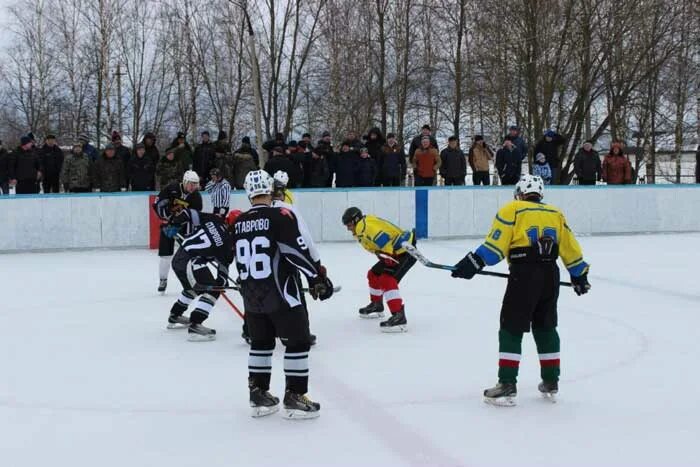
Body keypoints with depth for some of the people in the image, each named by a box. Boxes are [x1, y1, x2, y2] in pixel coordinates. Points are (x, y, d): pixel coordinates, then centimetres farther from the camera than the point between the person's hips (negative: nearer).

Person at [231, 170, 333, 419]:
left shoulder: (237, 223, 5)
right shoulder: (280, 216, -13)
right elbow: (298, 251, -17)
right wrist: (317, 277, -9)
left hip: (251, 295, 6)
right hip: (282, 293, -6)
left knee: (261, 342, 18)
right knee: (298, 341, 3)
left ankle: (259, 396, 22)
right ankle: (294, 398, 2)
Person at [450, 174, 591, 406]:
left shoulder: (512, 210, 3)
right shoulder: (555, 214, 17)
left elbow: (496, 244, -8)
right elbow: (571, 249, 18)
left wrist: (473, 264, -7)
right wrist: (580, 276, 29)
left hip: (524, 274, -5)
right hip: (550, 275, 5)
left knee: (511, 328, -1)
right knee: (545, 328, 20)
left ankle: (507, 386, -7)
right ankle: (551, 382, 25)